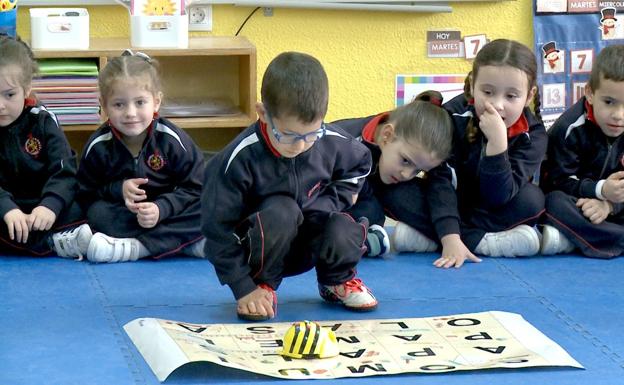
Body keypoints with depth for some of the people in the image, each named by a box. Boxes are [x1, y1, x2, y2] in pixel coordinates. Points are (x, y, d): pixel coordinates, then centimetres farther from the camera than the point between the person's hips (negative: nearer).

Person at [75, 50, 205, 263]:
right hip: (123, 215, 1)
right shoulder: (99, 146, -9)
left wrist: (161, 208, -26)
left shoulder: (171, 139, -11)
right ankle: (187, 243, -31)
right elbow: (85, 195, -4)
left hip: (166, 211, 0)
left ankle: (132, 247, -35)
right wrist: (118, 189, -21)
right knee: (97, 214, -31)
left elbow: (195, 188, -11)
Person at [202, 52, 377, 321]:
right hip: (259, 246, -3)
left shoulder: (332, 143, -14)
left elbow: (360, 163, 12)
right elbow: (218, 229, -20)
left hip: (308, 244, 3)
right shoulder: (240, 158, -26)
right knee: (280, 210, -35)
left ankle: (337, 281, 7)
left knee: (344, 232, -29)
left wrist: (332, 201, -5)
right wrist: (243, 288, -21)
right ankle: (263, 284, -9)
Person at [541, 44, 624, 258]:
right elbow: (559, 182, -19)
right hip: (574, 203, -3)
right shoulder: (571, 128, -17)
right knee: (555, 202, -36)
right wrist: (601, 190, -34)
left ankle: (571, 239, -30)